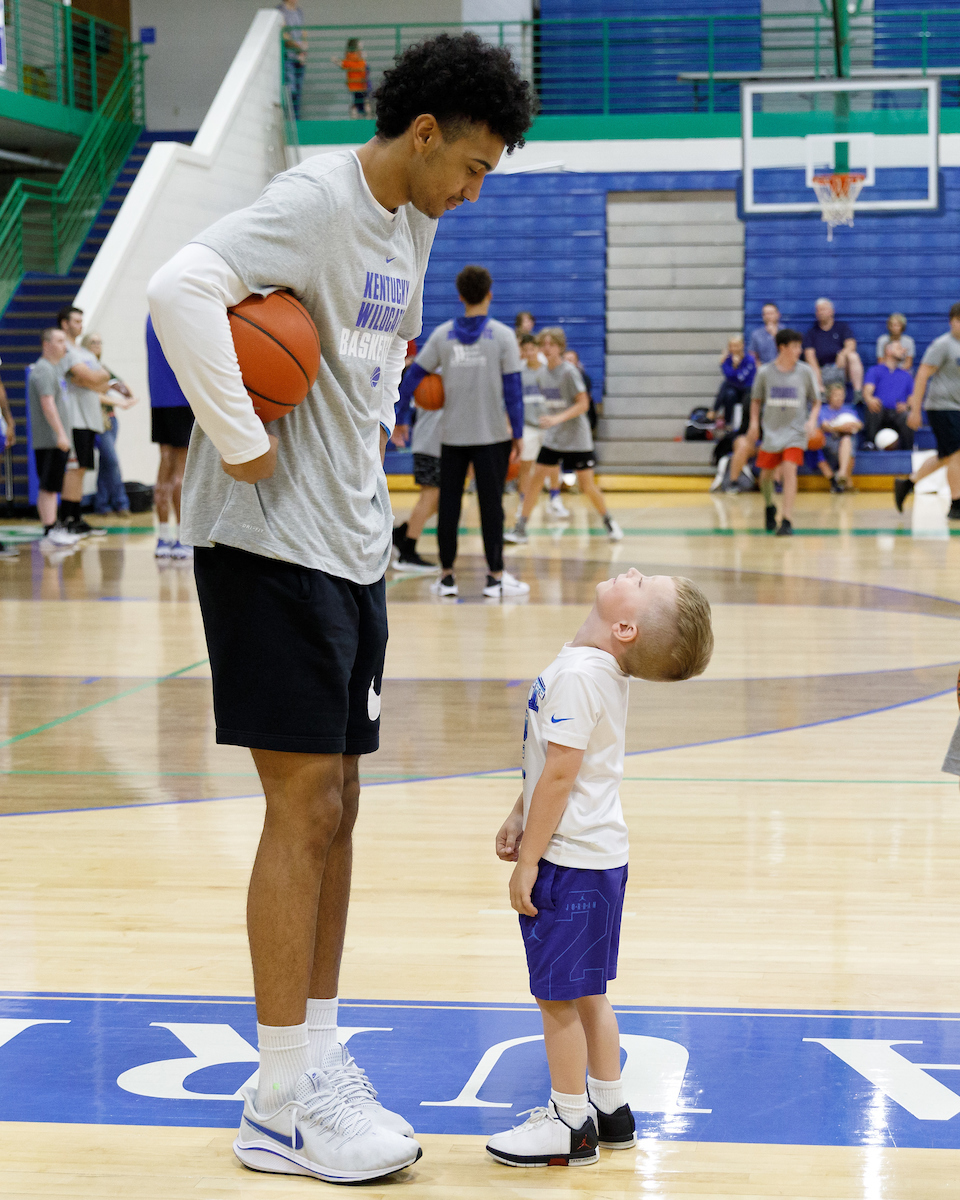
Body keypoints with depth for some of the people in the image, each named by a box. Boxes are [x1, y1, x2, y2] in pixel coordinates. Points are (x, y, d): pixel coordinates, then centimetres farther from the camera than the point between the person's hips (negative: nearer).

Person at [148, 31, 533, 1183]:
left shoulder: (412, 223, 14)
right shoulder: (315, 201, -15)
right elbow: (180, 287, -30)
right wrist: (239, 441, -25)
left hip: (353, 544, 9)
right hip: (270, 541, -9)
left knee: (333, 809, 11)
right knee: (304, 806, -7)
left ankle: (316, 1058, 20)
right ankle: (282, 1105, 1)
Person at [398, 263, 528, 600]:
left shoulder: (442, 334, 1)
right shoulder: (502, 335, -5)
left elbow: (412, 377, 1)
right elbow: (513, 388, -7)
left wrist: (400, 419, 9)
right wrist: (517, 433, -2)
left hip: (452, 435, 2)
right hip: (492, 435, -2)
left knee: (449, 504, 8)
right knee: (491, 505, 2)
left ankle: (446, 575, 11)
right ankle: (495, 576, 4)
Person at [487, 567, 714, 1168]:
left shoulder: (578, 674, -23)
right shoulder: (604, 670, 6)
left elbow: (560, 773, -23)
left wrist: (529, 863, -17)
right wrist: (520, 818, 20)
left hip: (570, 864, -9)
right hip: (599, 854, 9)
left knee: (559, 996, 3)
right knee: (587, 993, 19)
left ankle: (571, 1125, 15)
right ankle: (611, 1111, 30)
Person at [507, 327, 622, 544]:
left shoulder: (569, 372, -14)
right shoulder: (541, 374, 5)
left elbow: (583, 404, -16)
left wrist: (558, 418, -25)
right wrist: (547, 418, 9)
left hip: (576, 438, -5)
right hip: (552, 437, 5)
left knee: (586, 485, -3)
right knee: (535, 478, -3)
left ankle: (609, 523, 19)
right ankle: (520, 529, -1)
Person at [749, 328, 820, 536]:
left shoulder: (805, 371, -2)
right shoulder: (765, 372, -2)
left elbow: (816, 402, 5)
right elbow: (756, 400, 11)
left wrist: (812, 420, -11)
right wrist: (754, 422, -2)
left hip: (795, 431, -2)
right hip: (771, 430, 2)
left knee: (789, 469, -19)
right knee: (766, 474, 6)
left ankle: (787, 520, -19)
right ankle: (769, 507, 38)